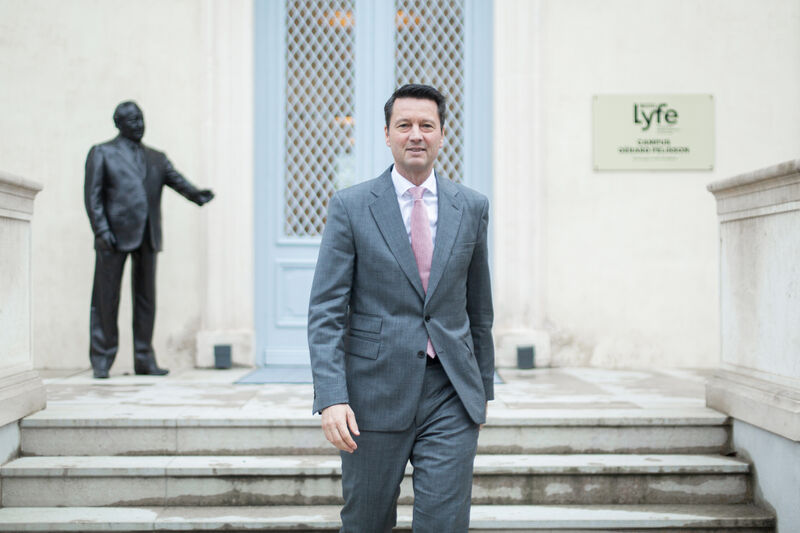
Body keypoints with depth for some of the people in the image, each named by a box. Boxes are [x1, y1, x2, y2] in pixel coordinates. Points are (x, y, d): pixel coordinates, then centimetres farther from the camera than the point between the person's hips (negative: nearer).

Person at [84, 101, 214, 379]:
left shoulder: (156, 158, 20)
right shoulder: (102, 153, 9)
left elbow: (177, 181, 4)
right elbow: (92, 194, 0)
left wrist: (196, 193, -18)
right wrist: (101, 230, -12)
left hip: (147, 237, 4)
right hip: (115, 235, -4)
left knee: (146, 299, 5)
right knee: (106, 299, -2)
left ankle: (144, 360, 12)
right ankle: (101, 361, 6)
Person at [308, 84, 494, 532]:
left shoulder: (471, 207, 7)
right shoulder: (350, 207, -2)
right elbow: (326, 311, -6)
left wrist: (483, 386, 18)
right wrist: (331, 397, -16)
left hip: (451, 394, 2)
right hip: (376, 393, -1)